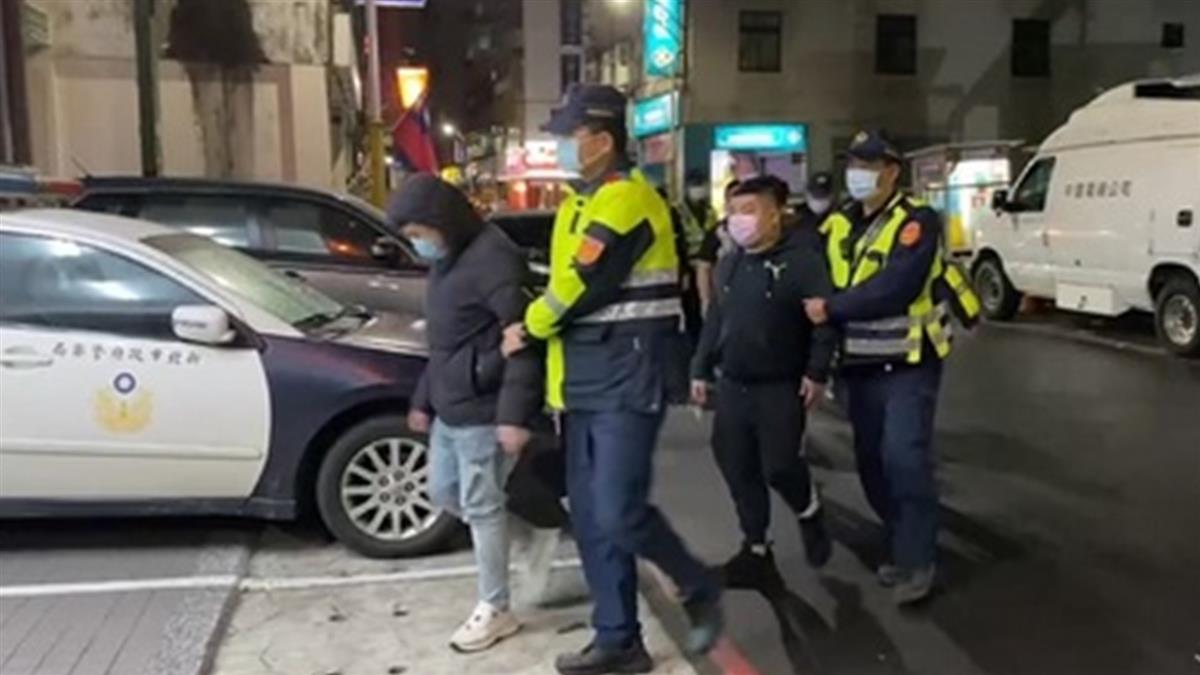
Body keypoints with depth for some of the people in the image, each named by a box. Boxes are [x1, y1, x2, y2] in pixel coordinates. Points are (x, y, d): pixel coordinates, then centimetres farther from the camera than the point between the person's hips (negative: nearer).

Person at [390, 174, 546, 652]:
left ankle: (495, 611, 16)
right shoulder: (447, 262, 14)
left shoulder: (491, 258, -18)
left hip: (482, 411, -10)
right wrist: (423, 399, 24)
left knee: (481, 507, 1)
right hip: (449, 408, 10)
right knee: (443, 493, 18)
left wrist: (515, 413, -27)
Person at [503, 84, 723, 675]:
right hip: (585, 381, 9)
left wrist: (527, 329, -3)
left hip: (627, 379, -9)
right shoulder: (581, 203, 16)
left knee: (618, 514, -11)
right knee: (589, 516, 10)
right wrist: (560, 380, 9)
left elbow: (582, 286, -20)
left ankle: (699, 589, 16)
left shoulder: (626, 199, -14)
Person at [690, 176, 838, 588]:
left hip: (780, 387, -6)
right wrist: (701, 370, 16)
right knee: (738, 470, 7)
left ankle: (809, 515, 26)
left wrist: (816, 372, -17)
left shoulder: (802, 261, -10)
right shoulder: (729, 265, 12)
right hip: (732, 386, 7)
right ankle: (756, 549, 22)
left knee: (779, 466, -8)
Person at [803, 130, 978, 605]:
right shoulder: (839, 227, 9)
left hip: (908, 362, -6)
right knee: (872, 461, 11)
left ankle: (917, 560, -1)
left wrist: (831, 309, -24)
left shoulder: (916, 222, -13)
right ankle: (903, 545, 28)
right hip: (861, 364, 7)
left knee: (904, 457, -14)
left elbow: (894, 289, -26)